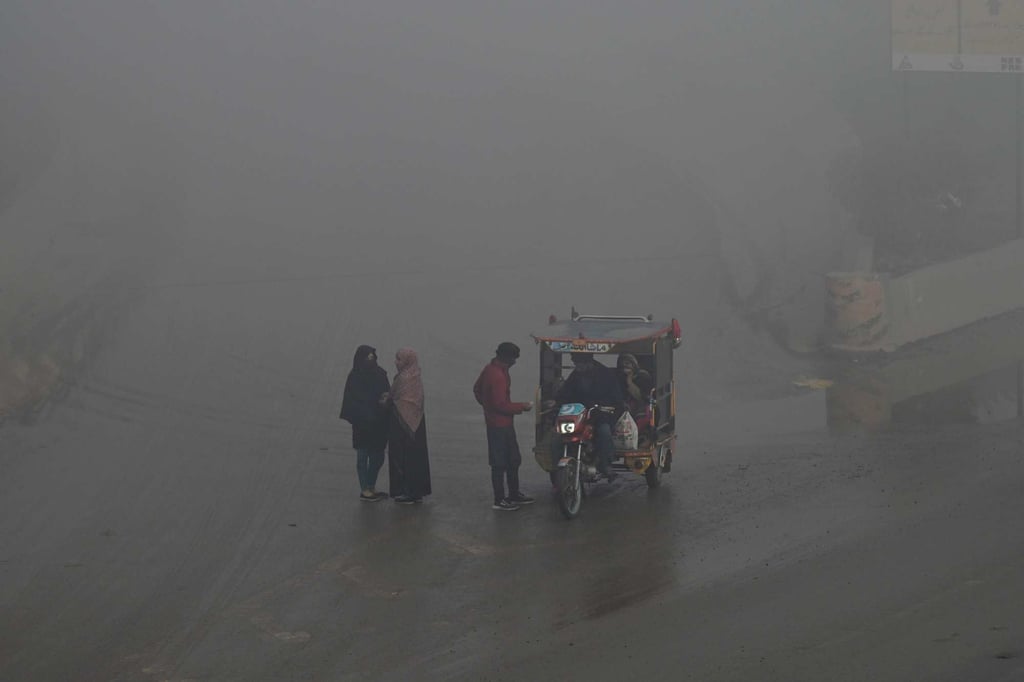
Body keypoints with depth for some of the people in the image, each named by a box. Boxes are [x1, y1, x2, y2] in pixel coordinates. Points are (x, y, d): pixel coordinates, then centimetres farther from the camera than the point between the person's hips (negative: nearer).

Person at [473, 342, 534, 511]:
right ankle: (499, 500, 8)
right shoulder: (498, 376, -26)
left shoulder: (490, 369, 5)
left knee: (513, 459, 19)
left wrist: (487, 404, 24)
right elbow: (501, 405, -27)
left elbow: (477, 389, 18)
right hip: (500, 424, -10)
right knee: (500, 463, 0)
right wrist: (522, 407, -15)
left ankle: (514, 494, 30)